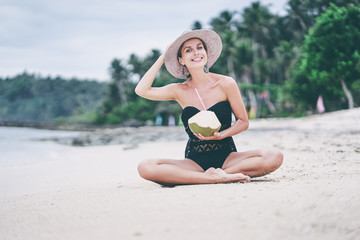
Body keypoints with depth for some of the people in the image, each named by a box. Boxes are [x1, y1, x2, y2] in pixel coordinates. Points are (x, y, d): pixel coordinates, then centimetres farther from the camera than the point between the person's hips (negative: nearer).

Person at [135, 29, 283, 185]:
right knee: (145, 167, -28)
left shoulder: (225, 84, -2)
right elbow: (142, 90, -7)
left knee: (274, 157, -27)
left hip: (227, 157, -1)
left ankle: (213, 174, -23)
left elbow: (243, 122, 4)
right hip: (194, 161, 1)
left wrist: (220, 135, -16)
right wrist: (162, 57, 2)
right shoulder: (180, 91, 4)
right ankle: (219, 178, -26)